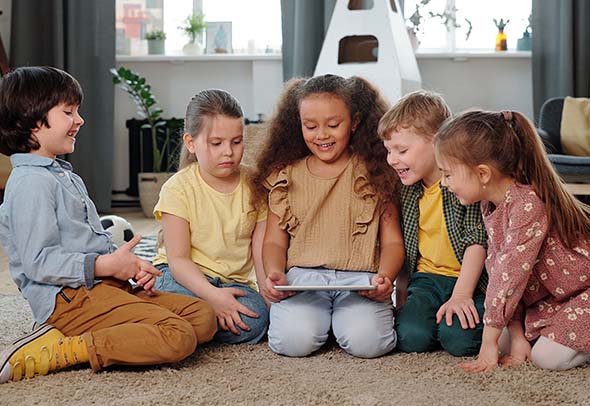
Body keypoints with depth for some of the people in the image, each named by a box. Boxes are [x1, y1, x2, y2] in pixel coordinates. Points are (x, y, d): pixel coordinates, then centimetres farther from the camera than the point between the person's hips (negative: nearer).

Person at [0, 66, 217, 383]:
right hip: (70, 297, -11)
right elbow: (39, 262, -18)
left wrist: (131, 266, 7)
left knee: (203, 317, 1)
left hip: (101, 286, 11)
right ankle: (55, 352, -22)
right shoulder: (31, 182, -10)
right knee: (178, 337, -23)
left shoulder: (67, 177, 23)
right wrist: (106, 265, -20)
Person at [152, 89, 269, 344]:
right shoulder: (179, 189, -7)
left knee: (254, 320, -30)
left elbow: (261, 254, 1)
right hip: (186, 277, -3)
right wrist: (212, 295, -29)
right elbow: (178, 259, -13)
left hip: (234, 281, 4)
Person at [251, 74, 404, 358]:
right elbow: (275, 241, 13)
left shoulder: (374, 173, 8)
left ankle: (344, 314, 5)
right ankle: (318, 313, 5)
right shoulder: (285, 175, 13)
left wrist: (385, 277, -15)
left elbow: (392, 241, 6)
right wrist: (274, 273, -10)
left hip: (360, 278, -1)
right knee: (294, 340, -28)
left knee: (366, 341, -28)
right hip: (302, 277, 1)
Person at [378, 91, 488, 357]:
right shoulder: (408, 189, 6)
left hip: (469, 278, -4)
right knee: (411, 337, -21)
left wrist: (461, 295, -22)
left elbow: (476, 242, -16)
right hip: (427, 278, 5)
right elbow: (402, 244, 17)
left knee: (458, 339, -27)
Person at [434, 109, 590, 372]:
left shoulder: (528, 203, -30)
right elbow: (498, 270, -3)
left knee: (549, 356, -21)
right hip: (549, 296, 8)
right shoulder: (490, 207, -1)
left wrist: (489, 342, -26)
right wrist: (517, 336, -11)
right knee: (503, 340, -4)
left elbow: (511, 273, -30)